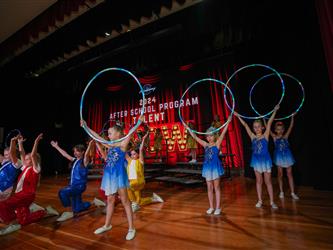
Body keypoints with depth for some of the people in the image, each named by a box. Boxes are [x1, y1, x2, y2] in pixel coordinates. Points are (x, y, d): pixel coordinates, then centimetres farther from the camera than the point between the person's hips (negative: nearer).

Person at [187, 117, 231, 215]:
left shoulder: (217, 143, -5)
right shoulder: (205, 145, 4)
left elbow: (223, 134, -17)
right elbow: (195, 137, 2)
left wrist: (228, 122, -27)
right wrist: (188, 128, -1)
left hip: (215, 167, -4)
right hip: (207, 167, 4)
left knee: (217, 187, 8)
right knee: (209, 188, 12)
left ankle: (218, 207, 21)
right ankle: (211, 207, 26)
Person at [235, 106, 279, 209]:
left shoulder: (265, 136, -5)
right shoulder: (252, 137, -1)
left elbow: (269, 123, -14)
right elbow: (245, 125, -4)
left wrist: (275, 111, -21)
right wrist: (238, 116, -4)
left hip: (265, 160, -2)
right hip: (256, 160, 2)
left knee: (268, 181, 7)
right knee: (258, 181, 11)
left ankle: (272, 202, 19)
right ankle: (260, 200, 22)